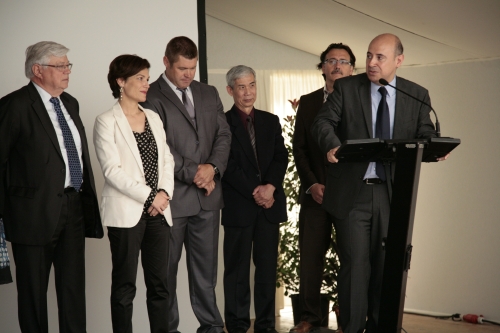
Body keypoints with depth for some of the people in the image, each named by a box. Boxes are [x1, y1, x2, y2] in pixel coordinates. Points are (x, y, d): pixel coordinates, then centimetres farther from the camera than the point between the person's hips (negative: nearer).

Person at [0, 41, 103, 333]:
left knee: (74, 285, 12)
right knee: (33, 289, 7)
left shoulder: (70, 103, 13)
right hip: (36, 210, -6)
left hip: (74, 207, 7)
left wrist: (87, 198, 12)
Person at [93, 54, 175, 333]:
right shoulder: (107, 122, -3)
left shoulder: (154, 118, 14)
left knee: (159, 282, 7)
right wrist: (149, 196, -13)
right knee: (125, 286, 2)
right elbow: (112, 170, -11)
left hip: (159, 211, 5)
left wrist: (164, 192, -5)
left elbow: (167, 159, 12)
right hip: (127, 212, -5)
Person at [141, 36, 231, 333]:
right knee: (166, 268, 6)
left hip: (208, 195, 5)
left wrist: (212, 168, -8)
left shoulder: (209, 94, 14)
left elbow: (224, 135, 9)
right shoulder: (151, 97, -5)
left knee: (206, 266, 11)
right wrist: (193, 173, -12)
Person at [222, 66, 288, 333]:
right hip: (238, 205, -3)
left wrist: (270, 186, -11)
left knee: (268, 267, 6)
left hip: (270, 204, 4)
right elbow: (227, 165, -7)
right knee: (237, 268, 3)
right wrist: (254, 191, -13)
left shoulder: (271, 121, 14)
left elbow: (281, 157, 5)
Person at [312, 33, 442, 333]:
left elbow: (426, 134, 3)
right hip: (352, 193, -2)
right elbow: (324, 121, -4)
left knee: (387, 264, 9)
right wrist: (332, 144, -26)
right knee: (356, 263, -2)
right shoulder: (346, 87, 2)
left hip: (394, 193, 2)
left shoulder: (418, 95, 7)